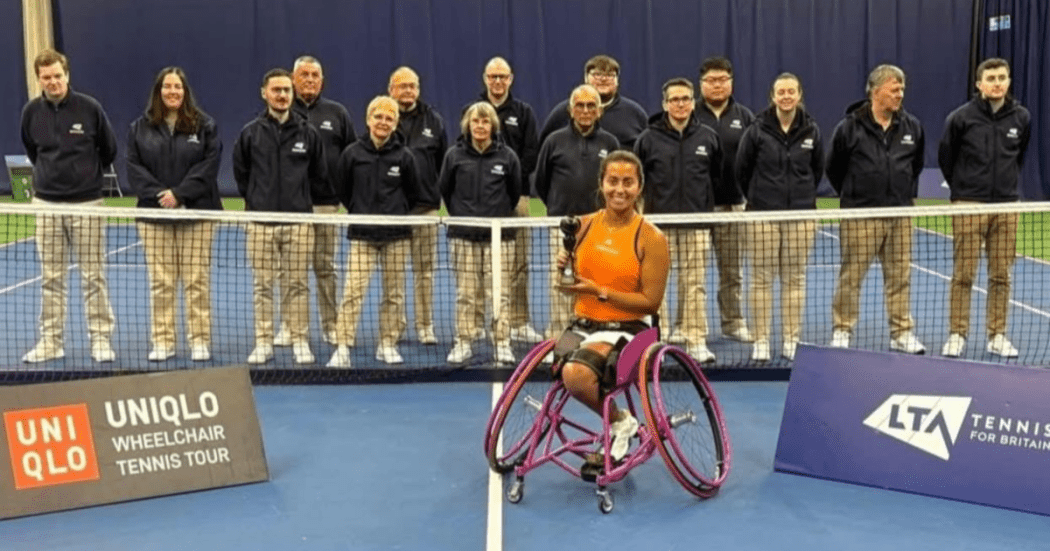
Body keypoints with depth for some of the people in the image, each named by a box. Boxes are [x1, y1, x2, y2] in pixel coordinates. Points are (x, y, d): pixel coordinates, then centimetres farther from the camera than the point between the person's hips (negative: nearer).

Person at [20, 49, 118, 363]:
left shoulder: (89, 108, -6)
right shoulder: (31, 112, 2)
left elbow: (109, 150, 6)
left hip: (87, 203, -3)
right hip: (46, 203, 3)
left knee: (93, 276, 2)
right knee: (50, 278, 7)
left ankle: (101, 340, 9)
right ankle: (51, 342, 15)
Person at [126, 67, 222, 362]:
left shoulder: (204, 126, 3)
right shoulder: (140, 127, 9)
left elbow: (209, 166, -5)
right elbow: (134, 167, 3)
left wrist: (179, 194, -14)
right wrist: (158, 194, -12)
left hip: (196, 213, -2)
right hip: (154, 213, 2)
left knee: (196, 280, -1)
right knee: (160, 282, 4)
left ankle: (200, 341, 7)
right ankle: (162, 341, 12)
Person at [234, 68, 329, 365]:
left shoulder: (307, 133, 5)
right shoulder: (250, 133, 6)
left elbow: (319, 176, 12)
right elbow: (241, 172, 16)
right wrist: (254, 199, 13)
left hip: (299, 220, 0)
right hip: (261, 221, 1)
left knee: (299, 284, 3)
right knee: (262, 285, 4)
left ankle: (300, 341, 11)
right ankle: (263, 342, 12)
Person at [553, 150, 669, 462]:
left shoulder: (650, 237, -9)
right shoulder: (584, 225, 4)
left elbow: (651, 302, -10)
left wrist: (599, 291, -18)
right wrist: (565, 270, -8)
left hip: (627, 329, -5)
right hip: (583, 324, 5)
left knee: (577, 373, -31)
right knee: (564, 371, -25)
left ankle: (621, 422, 0)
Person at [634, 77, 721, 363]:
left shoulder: (708, 137, 8)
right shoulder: (649, 138, 3)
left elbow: (717, 178, 16)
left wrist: (707, 207, 12)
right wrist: (645, 206, 5)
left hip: (697, 224, 1)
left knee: (695, 285, 1)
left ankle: (696, 341, 6)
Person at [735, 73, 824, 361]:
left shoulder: (811, 131, 3)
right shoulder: (757, 130, -4)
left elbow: (817, 170, 15)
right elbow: (742, 170, 5)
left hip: (801, 214, 2)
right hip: (763, 215, -2)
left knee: (795, 278, 6)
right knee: (762, 278, 1)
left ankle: (791, 340, 13)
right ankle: (761, 341, 7)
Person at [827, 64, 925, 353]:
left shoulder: (912, 127, 7)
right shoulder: (850, 127, -4)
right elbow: (833, 168, 5)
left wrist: (907, 194, 16)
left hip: (899, 215, 4)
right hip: (860, 216, -4)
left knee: (900, 276, 8)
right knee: (851, 276, 1)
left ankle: (902, 333, 18)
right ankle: (842, 332, 12)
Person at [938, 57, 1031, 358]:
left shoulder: (1021, 118, 3)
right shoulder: (961, 117, -6)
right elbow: (945, 157, 6)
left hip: (1006, 206, 3)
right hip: (968, 206, -3)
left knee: (1001, 275, 7)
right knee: (964, 274, 0)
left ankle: (997, 336, 16)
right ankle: (957, 335, 8)